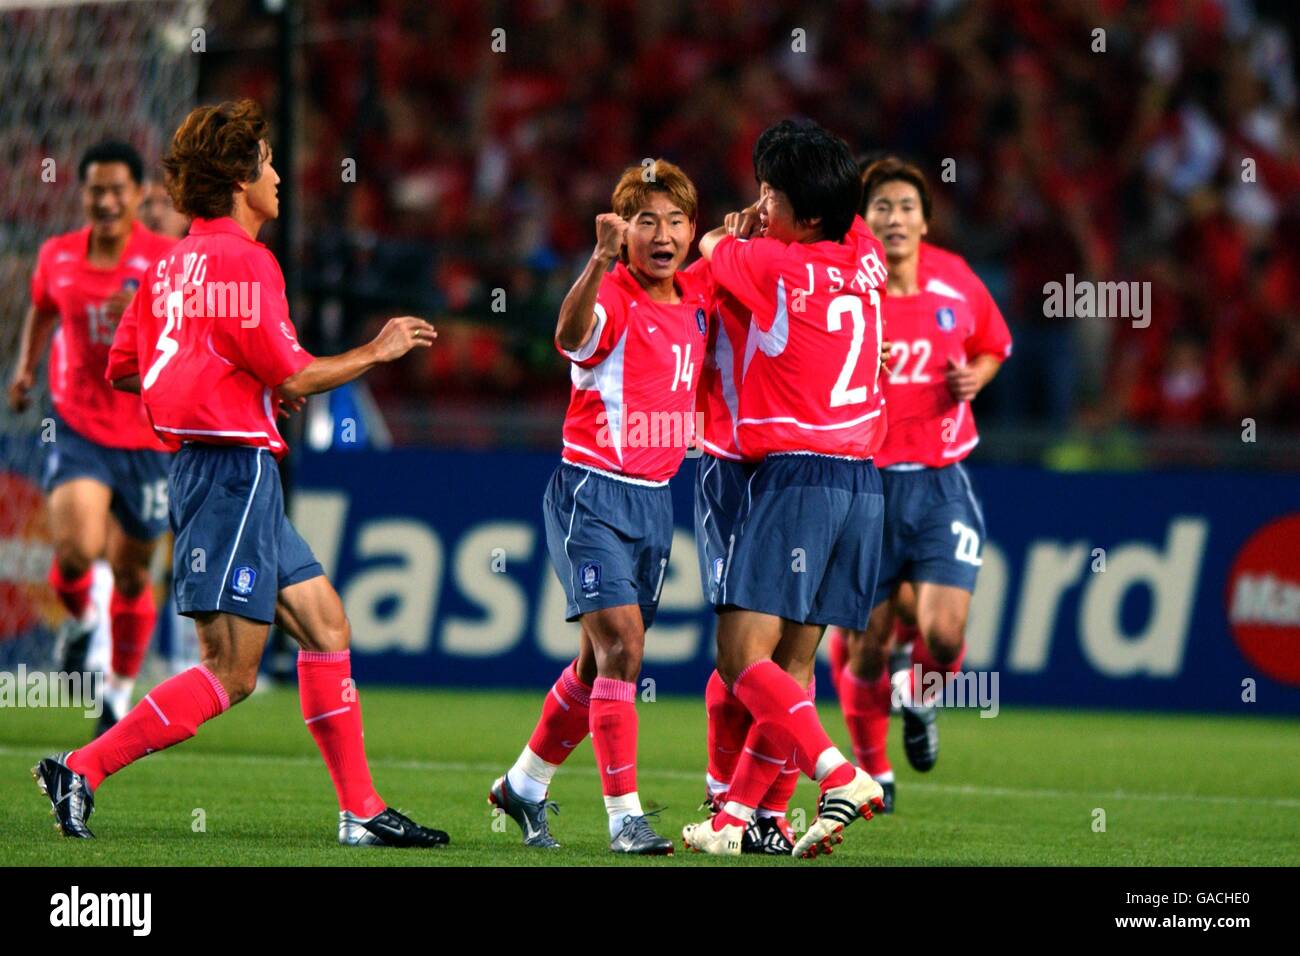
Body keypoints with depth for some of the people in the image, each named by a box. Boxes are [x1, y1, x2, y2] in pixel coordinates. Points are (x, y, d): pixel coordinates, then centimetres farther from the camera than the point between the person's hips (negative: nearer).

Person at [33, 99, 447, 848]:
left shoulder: (175, 262, 13)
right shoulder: (243, 259, -14)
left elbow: (123, 369, 17)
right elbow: (292, 374, -17)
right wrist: (379, 351, -1)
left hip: (206, 468, 10)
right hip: (235, 469, -10)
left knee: (325, 624, 12)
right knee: (232, 674, -9)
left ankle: (362, 811, 12)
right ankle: (82, 770, -10)